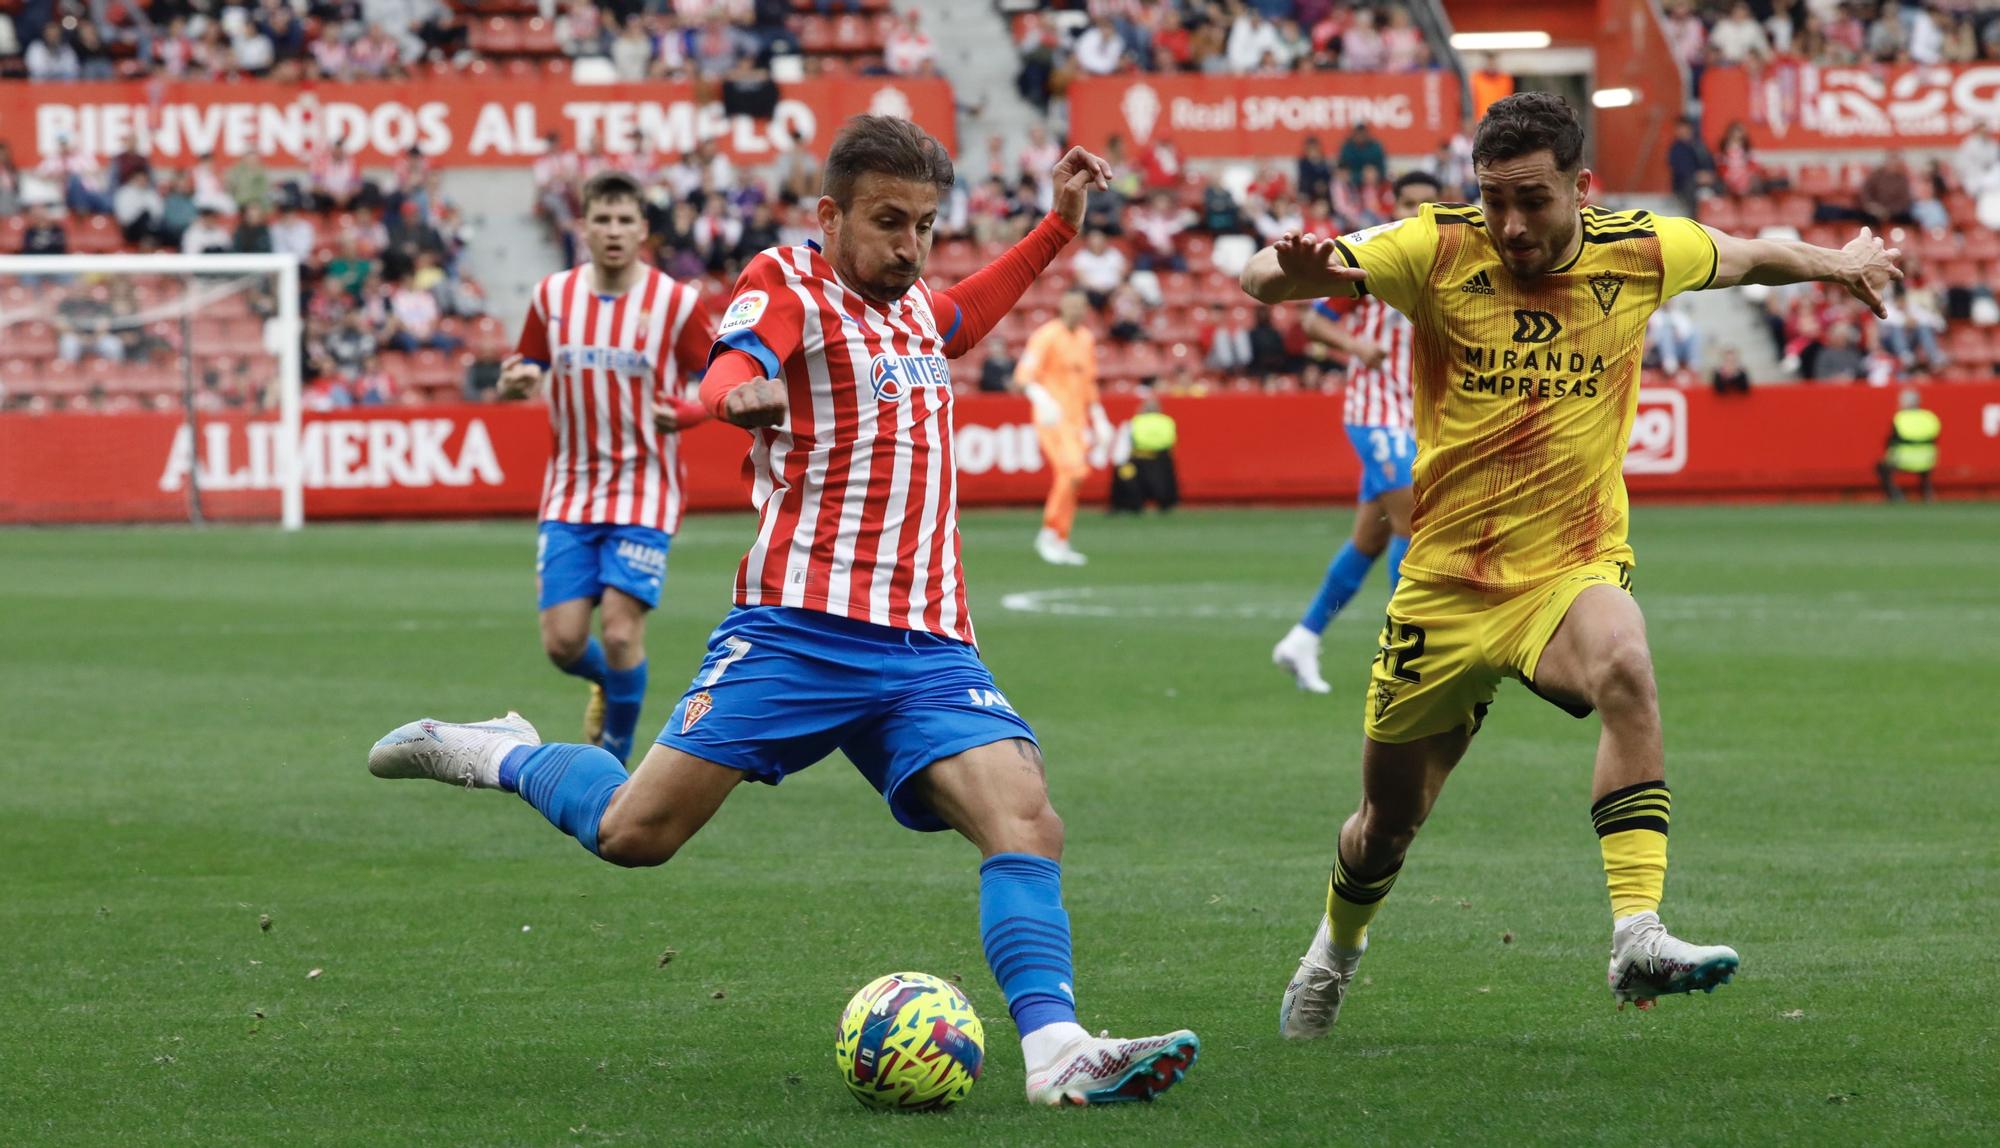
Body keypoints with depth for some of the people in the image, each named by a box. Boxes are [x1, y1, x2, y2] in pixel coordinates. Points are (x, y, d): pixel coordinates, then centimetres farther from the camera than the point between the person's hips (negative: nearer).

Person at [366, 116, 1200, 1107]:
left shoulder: (911, 302, 21)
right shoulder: (785, 282, 0)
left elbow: (959, 319, 48)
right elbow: (733, 364, -23)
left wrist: (1058, 224, 41)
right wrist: (737, 395, -47)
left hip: (927, 644, 5)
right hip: (798, 630, -5)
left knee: (1025, 820, -18)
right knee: (635, 832, -7)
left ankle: (1056, 1052, -26)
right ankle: (495, 753, 21)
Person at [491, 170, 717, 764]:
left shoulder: (677, 302, -6)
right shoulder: (552, 297, 3)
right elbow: (527, 373, 14)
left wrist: (685, 413, -19)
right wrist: (515, 382, -10)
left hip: (643, 494, -3)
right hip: (570, 493, 3)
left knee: (620, 632, -13)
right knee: (563, 641, -4)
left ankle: (615, 758, 9)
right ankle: (610, 686, 32)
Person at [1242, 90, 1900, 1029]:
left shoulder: (1639, 253, -5)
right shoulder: (1438, 251, -10)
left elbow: (1745, 257, 18)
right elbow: (1263, 278, -18)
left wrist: (1839, 263, 30)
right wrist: (1292, 269, -41)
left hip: (1574, 566, -1)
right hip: (1446, 581, 1)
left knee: (1624, 668, -36)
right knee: (1390, 817, 12)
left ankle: (1637, 935, -43)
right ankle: (1337, 947, 47)